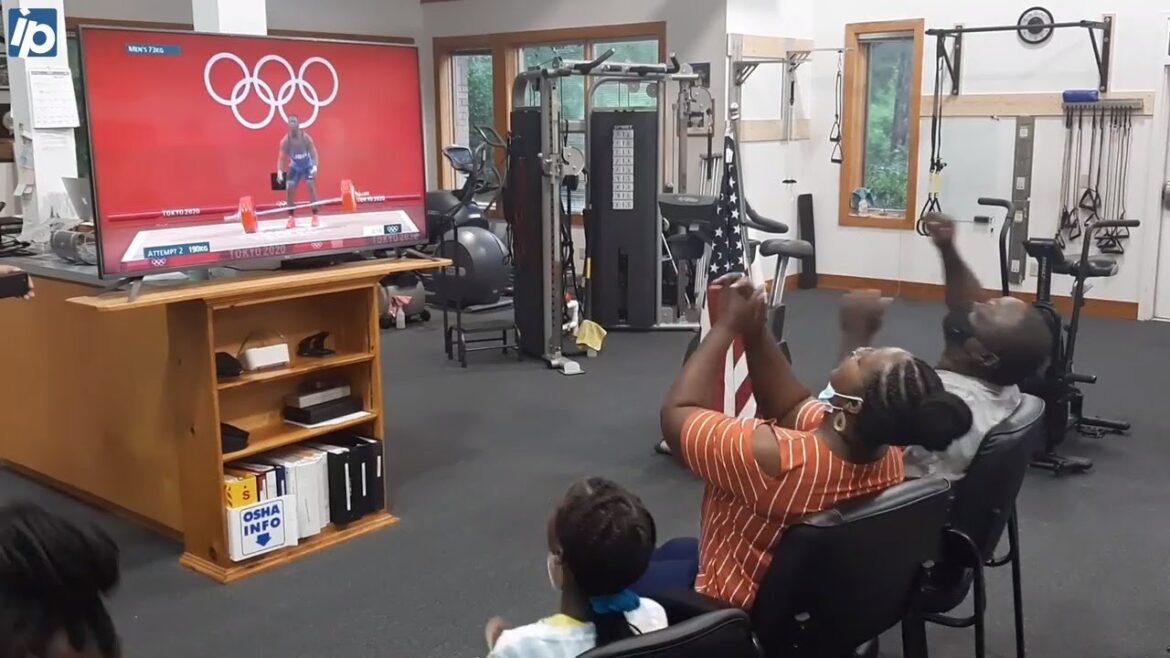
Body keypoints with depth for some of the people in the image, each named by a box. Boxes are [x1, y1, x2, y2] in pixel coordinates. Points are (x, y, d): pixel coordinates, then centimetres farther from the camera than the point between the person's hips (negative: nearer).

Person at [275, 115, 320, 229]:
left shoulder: (305, 138, -24)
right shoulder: (285, 141, -19)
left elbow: (314, 153, -28)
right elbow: (281, 157, -18)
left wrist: (315, 166, -47)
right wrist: (280, 171, -35)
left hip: (308, 165, -2)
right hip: (295, 166, 3)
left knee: (311, 186, -20)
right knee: (289, 189, -10)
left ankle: (316, 216, -14)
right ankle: (291, 217, -1)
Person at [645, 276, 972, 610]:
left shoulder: (775, 459, -41)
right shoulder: (887, 453, -19)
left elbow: (676, 414, -24)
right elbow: (791, 408, -2)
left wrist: (726, 326, -17)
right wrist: (755, 330, -13)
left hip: (739, 618, -6)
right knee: (676, 550, 32)